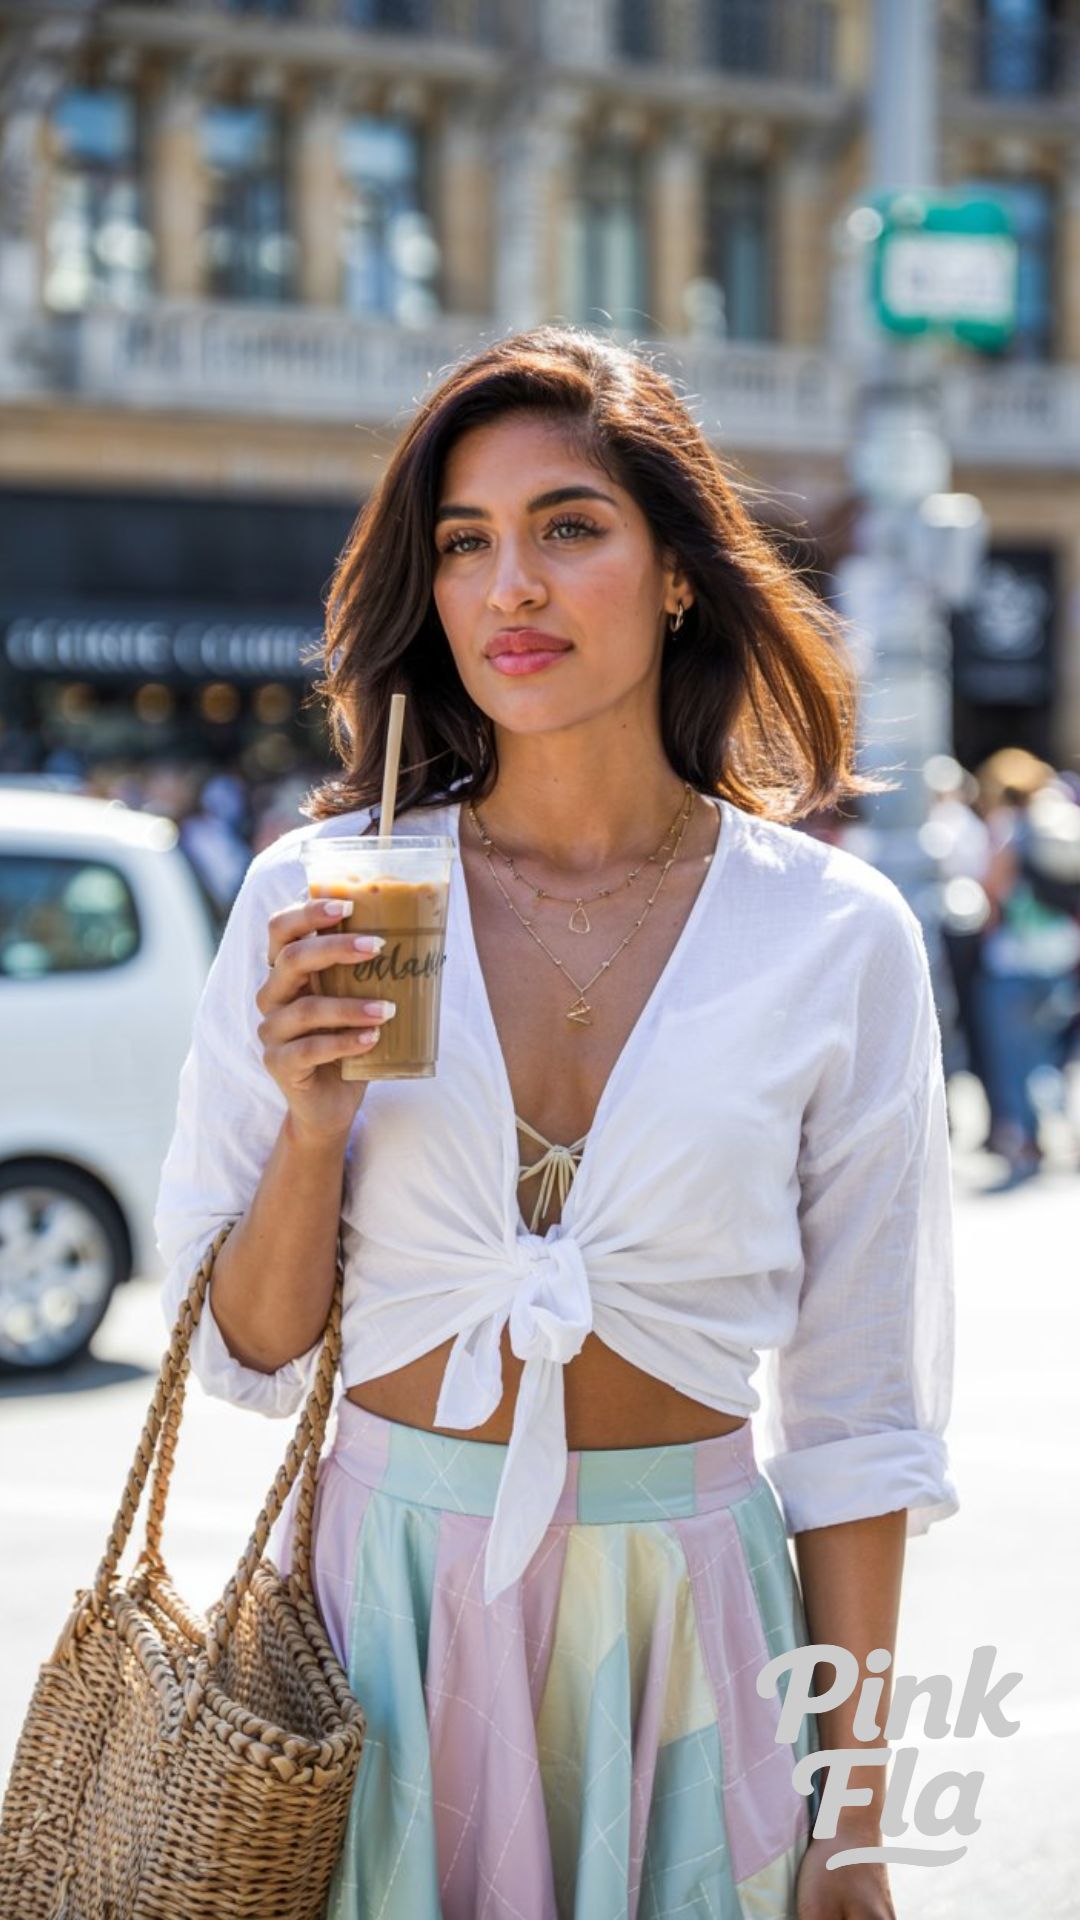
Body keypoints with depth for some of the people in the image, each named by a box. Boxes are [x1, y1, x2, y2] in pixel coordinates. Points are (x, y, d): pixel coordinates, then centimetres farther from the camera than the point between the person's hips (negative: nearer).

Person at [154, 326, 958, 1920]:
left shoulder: (835, 936, -5)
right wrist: (313, 1125, -17)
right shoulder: (320, 897, -3)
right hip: (385, 1600, 1)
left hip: (684, 1608, 0)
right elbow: (248, 1350, 1)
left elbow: (858, 1413, -1)